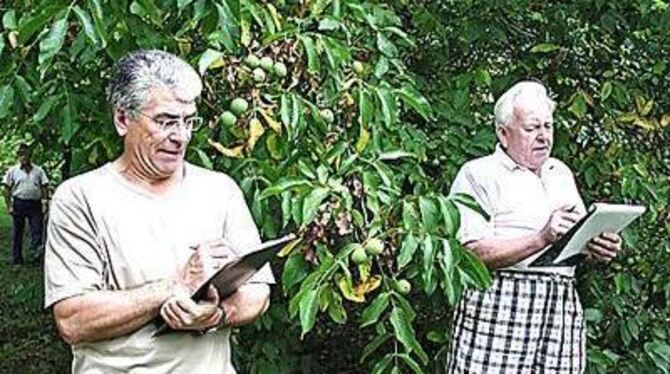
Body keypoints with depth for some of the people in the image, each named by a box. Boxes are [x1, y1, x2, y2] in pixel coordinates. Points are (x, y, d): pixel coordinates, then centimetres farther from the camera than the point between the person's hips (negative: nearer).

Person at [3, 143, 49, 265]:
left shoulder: (38, 170, 8)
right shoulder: (13, 171, 5)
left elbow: (44, 187, 9)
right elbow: (7, 189, 5)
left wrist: (44, 202, 0)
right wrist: (9, 206, -2)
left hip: (35, 203, 0)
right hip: (19, 203, 0)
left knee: (37, 229, -9)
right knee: (17, 232, 5)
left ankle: (37, 249, -8)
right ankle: (17, 260, 12)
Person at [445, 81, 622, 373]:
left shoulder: (561, 173, 23)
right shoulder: (478, 174, 0)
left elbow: (584, 235, 24)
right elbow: (474, 253, -12)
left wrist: (601, 248, 1)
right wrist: (542, 239, -18)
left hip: (562, 309, 6)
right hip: (500, 305, -5)